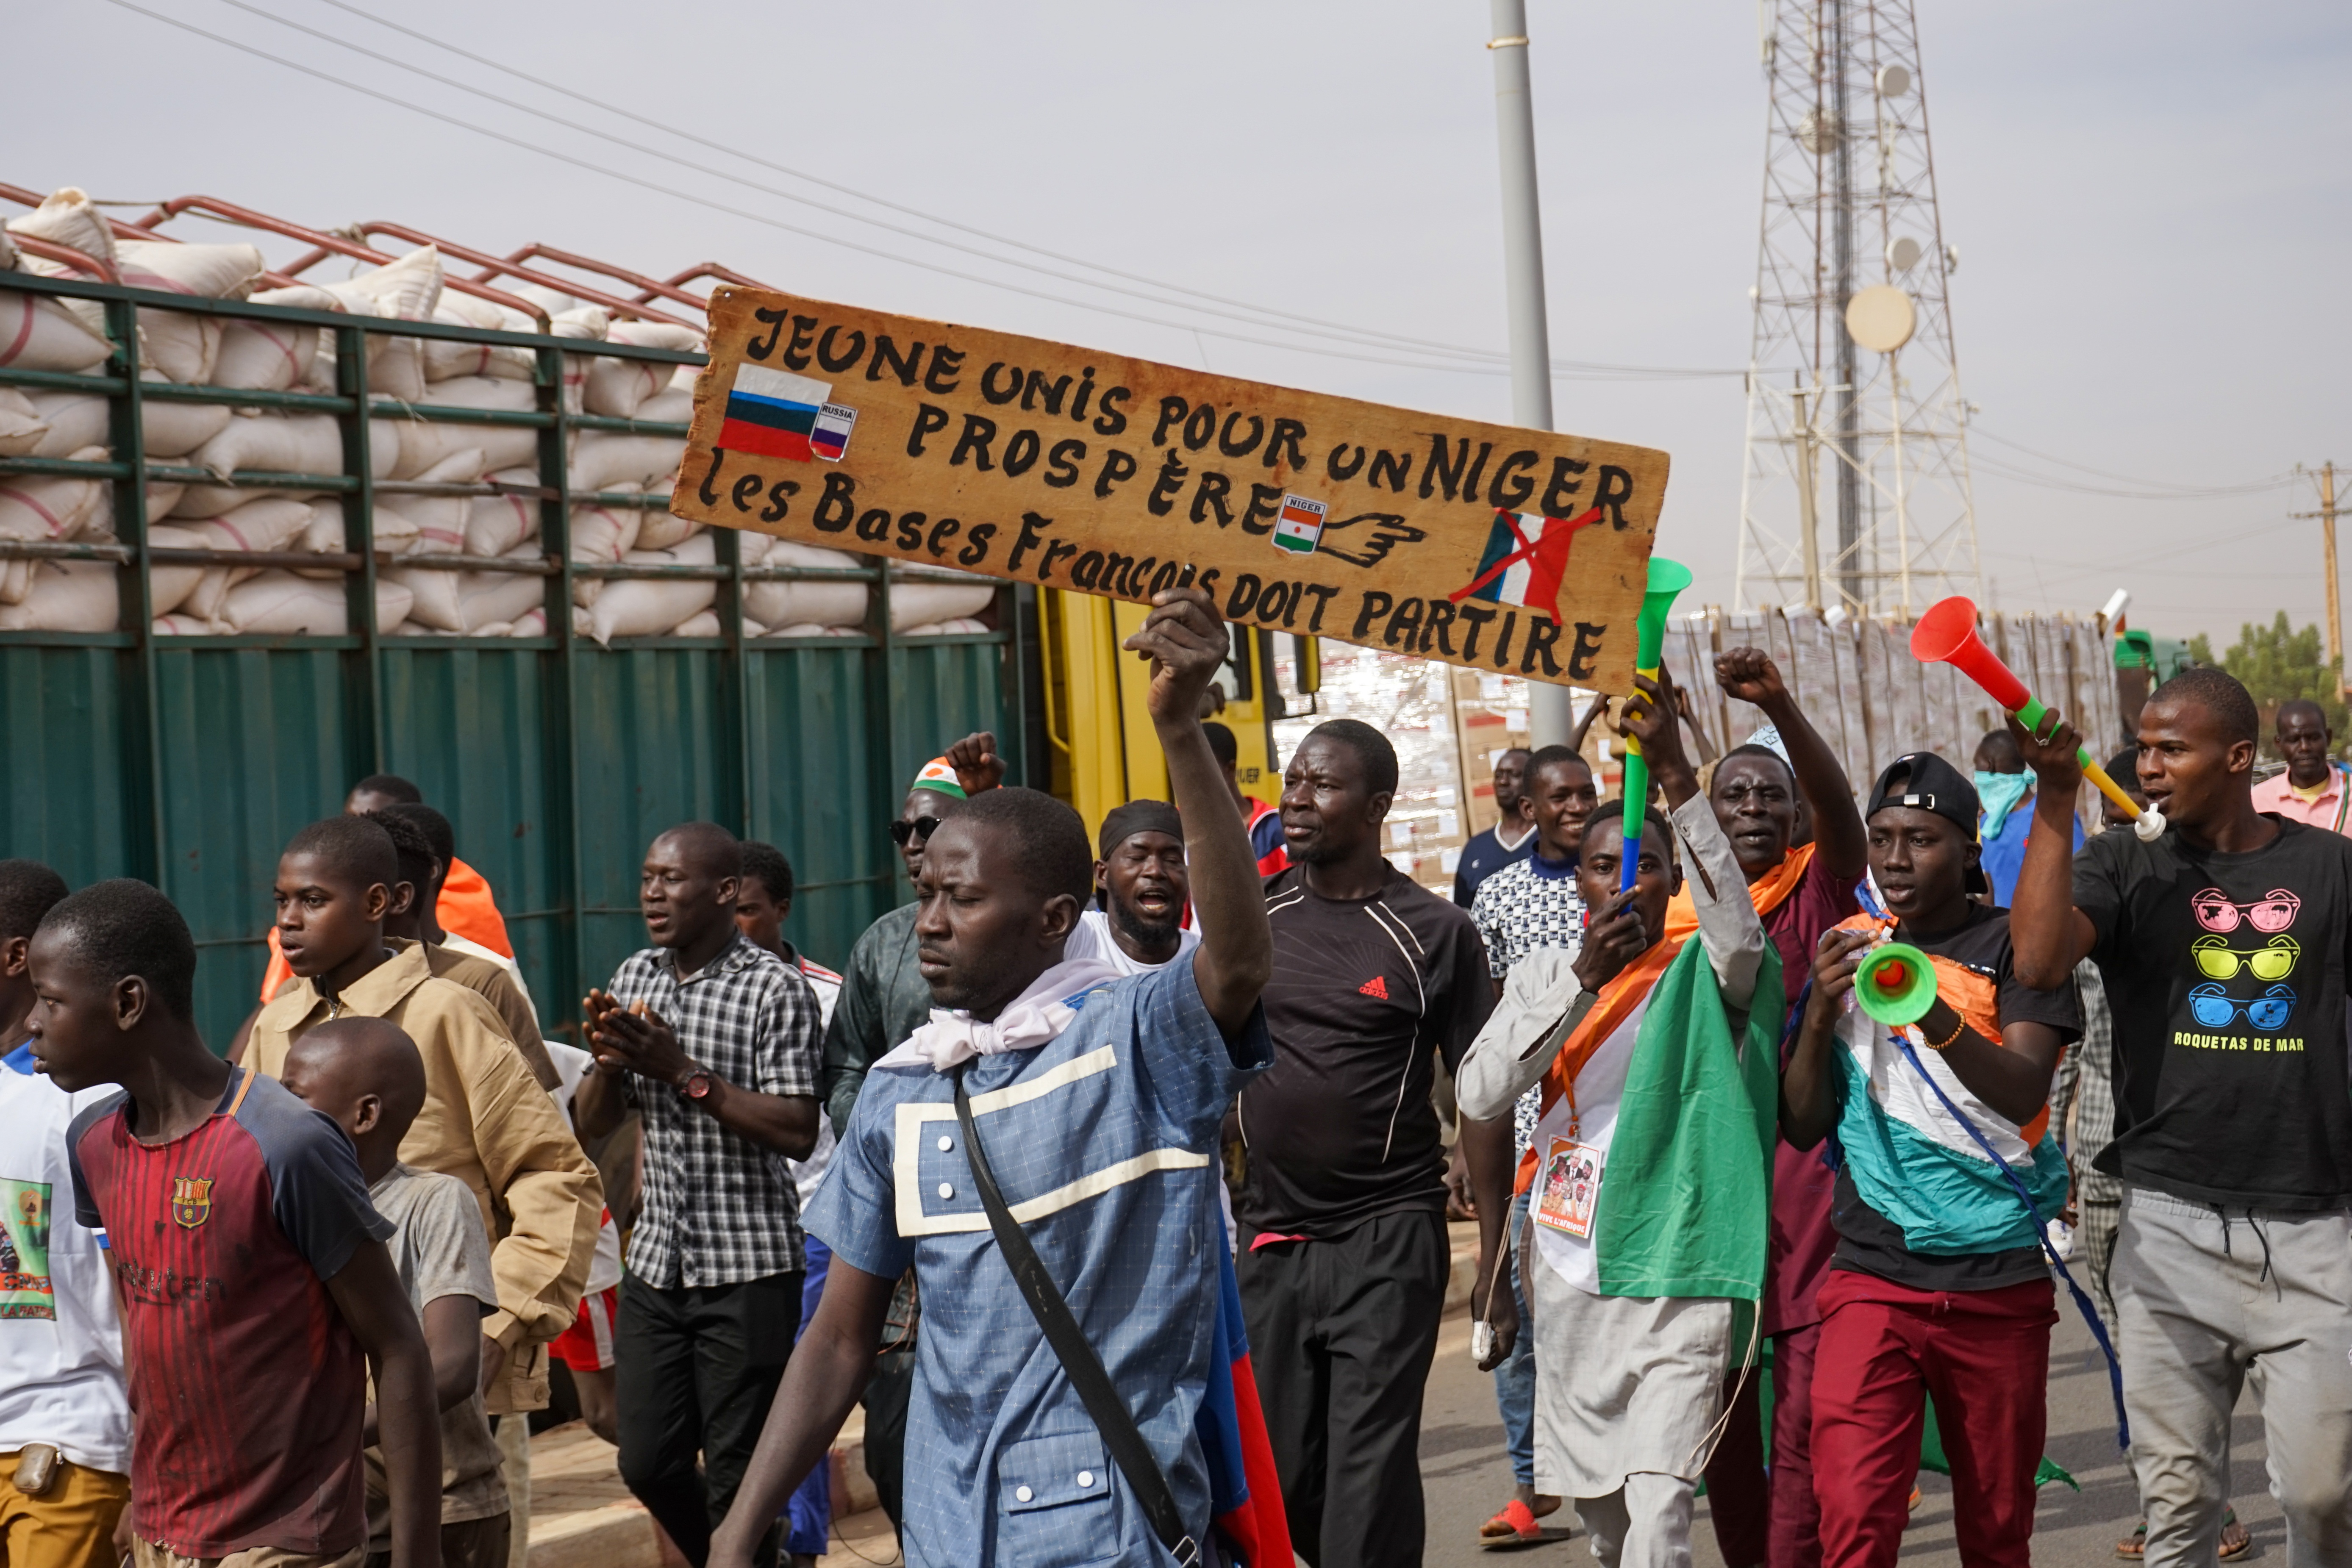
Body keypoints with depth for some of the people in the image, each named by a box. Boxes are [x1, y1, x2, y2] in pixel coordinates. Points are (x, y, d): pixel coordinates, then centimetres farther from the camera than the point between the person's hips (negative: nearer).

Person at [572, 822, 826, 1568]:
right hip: (657, 1262, 6)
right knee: (648, 1462, 12)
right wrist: (609, 1058, -8)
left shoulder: (774, 989, -10)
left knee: (737, 1475, 0)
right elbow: (593, 1123, 13)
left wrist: (684, 1074, -20)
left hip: (748, 1270, -6)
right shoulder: (632, 979, 10)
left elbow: (798, 1133, -16)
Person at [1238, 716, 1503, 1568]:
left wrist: (1494, 1253, -4)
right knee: (1280, 1475, 9)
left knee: (1368, 1477, -6)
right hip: (1269, 1237, 4)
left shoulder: (1434, 933, -4)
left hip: (1386, 1239, -4)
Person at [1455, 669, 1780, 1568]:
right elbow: (1479, 1093, -7)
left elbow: (1741, 933, -27)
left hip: (1675, 1269, -5)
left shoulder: (1704, 973, -2)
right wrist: (1583, 978, -17)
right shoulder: (1541, 977, 8)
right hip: (1569, 1268, 5)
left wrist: (1676, 777, -34)